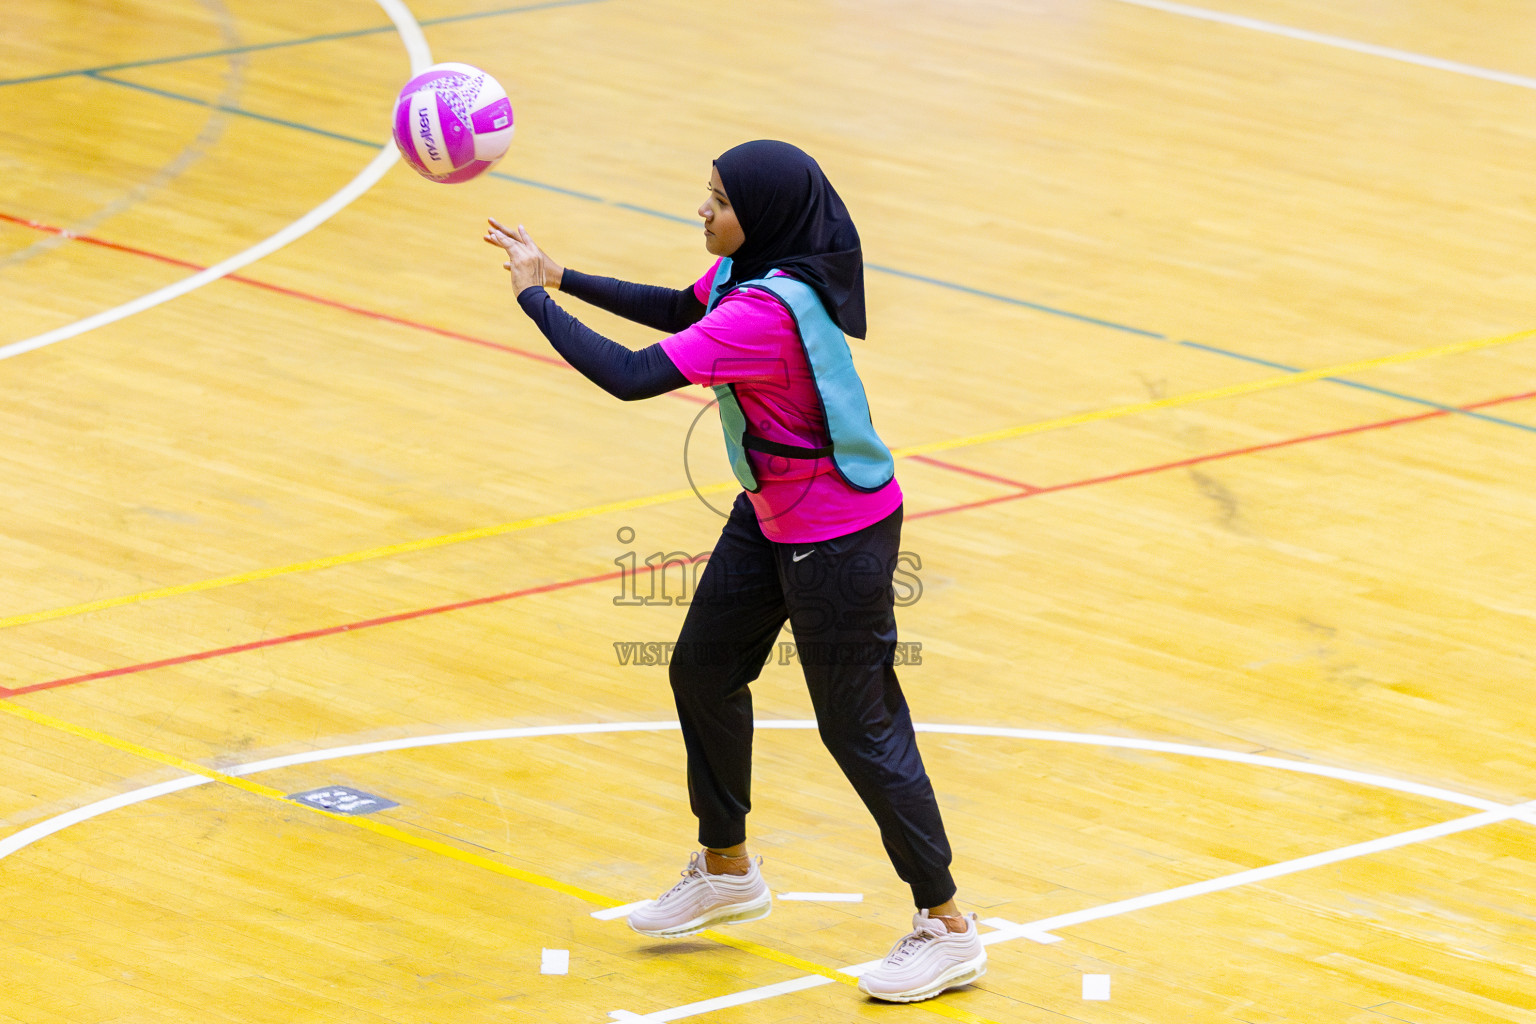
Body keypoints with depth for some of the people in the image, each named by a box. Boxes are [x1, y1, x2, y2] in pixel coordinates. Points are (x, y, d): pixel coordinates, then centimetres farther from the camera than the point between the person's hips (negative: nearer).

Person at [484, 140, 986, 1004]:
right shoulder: (749, 270, -5)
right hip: (773, 518, 10)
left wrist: (535, 295, -24)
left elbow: (628, 377, -35)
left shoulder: (766, 312, -33)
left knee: (859, 725, -2)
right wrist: (565, 277, 10)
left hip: (838, 539, -10)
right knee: (703, 671, 20)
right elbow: (679, 312, 17)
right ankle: (727, 872, 39)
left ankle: (948, 931, 10)